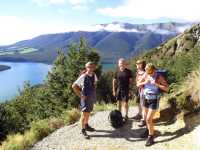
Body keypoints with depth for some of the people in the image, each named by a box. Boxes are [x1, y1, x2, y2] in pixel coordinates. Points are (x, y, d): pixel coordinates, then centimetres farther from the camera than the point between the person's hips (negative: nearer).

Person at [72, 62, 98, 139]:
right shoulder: (83, 77, -19)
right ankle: (83, 130, 6)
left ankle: (86, 125, 36)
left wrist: (93, 92, 11)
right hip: (85, 98, -7)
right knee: (84, 114, -4)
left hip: (92, 98, 7)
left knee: (88, 113, 19)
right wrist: (80, 95, -15)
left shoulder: (94, 75, 1)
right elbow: (74, 86, -18)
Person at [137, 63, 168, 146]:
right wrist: (144, 82, -18)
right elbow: (138, 84, 2)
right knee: (146, 117, 18)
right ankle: (148, 131, 41)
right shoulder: (145, 75, -3)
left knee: (149, 119, -8)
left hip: (154, 100, -5)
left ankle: (151, 137, 8)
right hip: (146, 99, 5)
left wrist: (156, 84, -28)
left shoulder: (159, 77, -15)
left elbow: (166, 88, -17)